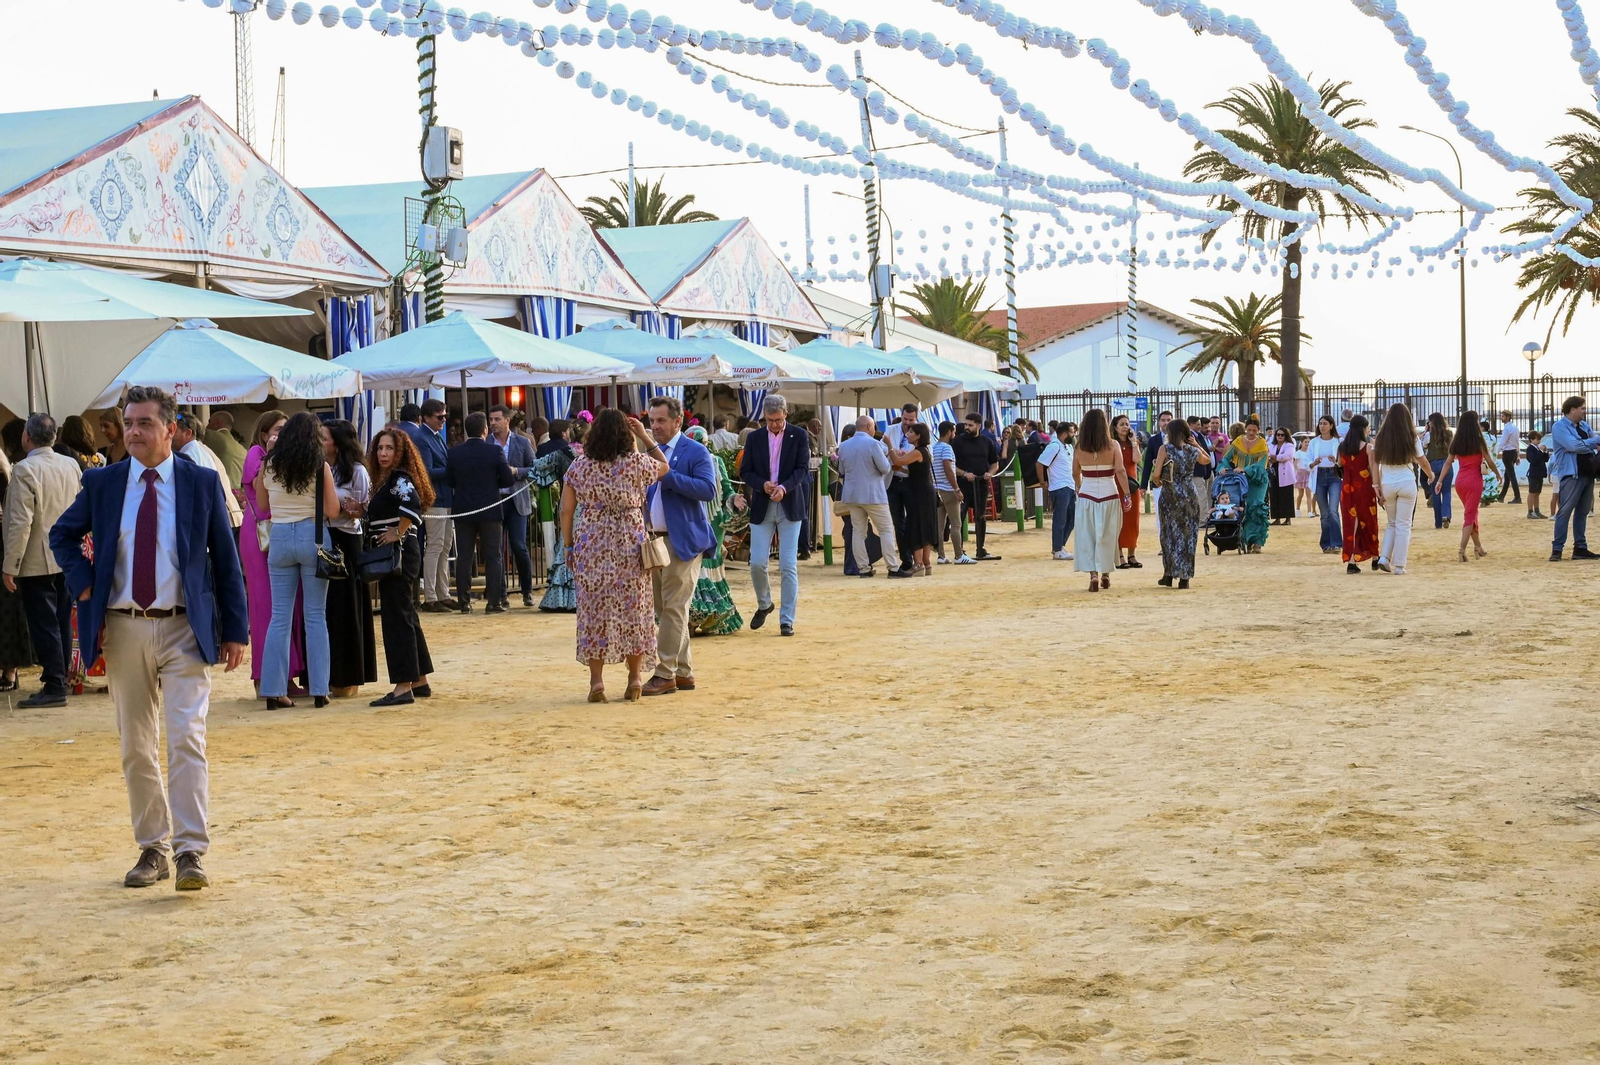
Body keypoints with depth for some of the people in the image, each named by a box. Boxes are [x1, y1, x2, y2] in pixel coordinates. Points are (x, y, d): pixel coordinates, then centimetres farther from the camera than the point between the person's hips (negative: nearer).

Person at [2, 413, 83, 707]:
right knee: (62, 622, 13)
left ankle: (54, 687, -2)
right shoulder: (72, 465, 4)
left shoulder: (25, 470, -17)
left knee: (44, 625, -2)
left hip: (36, 562, -7)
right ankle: (60, 678, 19)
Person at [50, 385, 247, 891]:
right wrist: (84, 584, 2)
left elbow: (226, 559, 4)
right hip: (123, 629, 3)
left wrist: (235, 631, 2)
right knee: (136, 749, 9)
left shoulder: (202, 483, 1)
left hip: (184, 629, -3)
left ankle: (190, 852, -14)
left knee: (185, 739, -14)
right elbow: (62, 535, 20)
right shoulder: (101, 484, 5)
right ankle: (152, 849, 20)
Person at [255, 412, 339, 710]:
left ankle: (274, 689, 4)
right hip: (313, 537, -2)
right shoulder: (320, 467, -6)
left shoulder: (269, 466, 2)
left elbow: (262, 505, 12)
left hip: (280, 538, 2)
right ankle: (319, 689, 5)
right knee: (316, 616, 5)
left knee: (280, 617, 7)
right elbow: (332, 510, -6)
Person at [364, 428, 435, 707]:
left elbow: (412, 504, -31)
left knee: (396, 617, -10)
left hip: (399, 553, -10)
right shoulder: (386, 480, 16)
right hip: (396, 556, 10)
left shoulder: (400, 478, -12)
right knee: (406, 617, 14)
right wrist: (363, 509, 5)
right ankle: (420, 682, 21)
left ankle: (403, 687, -10)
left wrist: (398, 532, -21)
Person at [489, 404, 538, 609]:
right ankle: (500, 594, 10)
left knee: (519, 547, -5)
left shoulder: (522, 443, 5)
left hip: (517, 501, 0)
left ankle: (527, 591, 10)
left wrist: (516, 471, -10)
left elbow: (535, 469, 5)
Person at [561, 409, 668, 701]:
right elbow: (664, 467, 17)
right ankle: (635, 678, 11)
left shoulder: (579, 467, -1)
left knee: (594, 612, 5)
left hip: (591, 547, 1)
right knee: (633, 610, 8)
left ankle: (596, 681, 5)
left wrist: (569, 546, 11)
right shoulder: (636, 463, -4)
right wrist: (646, 437, 17)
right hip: (630, 546, -1)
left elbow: (566, 512, 1)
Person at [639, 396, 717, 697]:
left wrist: (668, 475, -21)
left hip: (683, 541, -8)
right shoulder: (650, 452, 15)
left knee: (673, 608, -7)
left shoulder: (695, 452, -7)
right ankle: (683, 672, 17)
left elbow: (708, 489, -18)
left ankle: (665, 674, -5)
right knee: (664, 609, 10)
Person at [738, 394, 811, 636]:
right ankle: (764, 604, 24)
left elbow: (803, 468, -5)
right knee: (757, 563, -3)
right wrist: (763, 484, -15)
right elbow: (744, 471, 5)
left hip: (789, 506, -2)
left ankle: (787, 620, 1)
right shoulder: (754, 438, 7)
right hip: (761, 507, 2)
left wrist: (784, 487, -22)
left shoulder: (799, 436, 2)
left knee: (789, 566, -4)